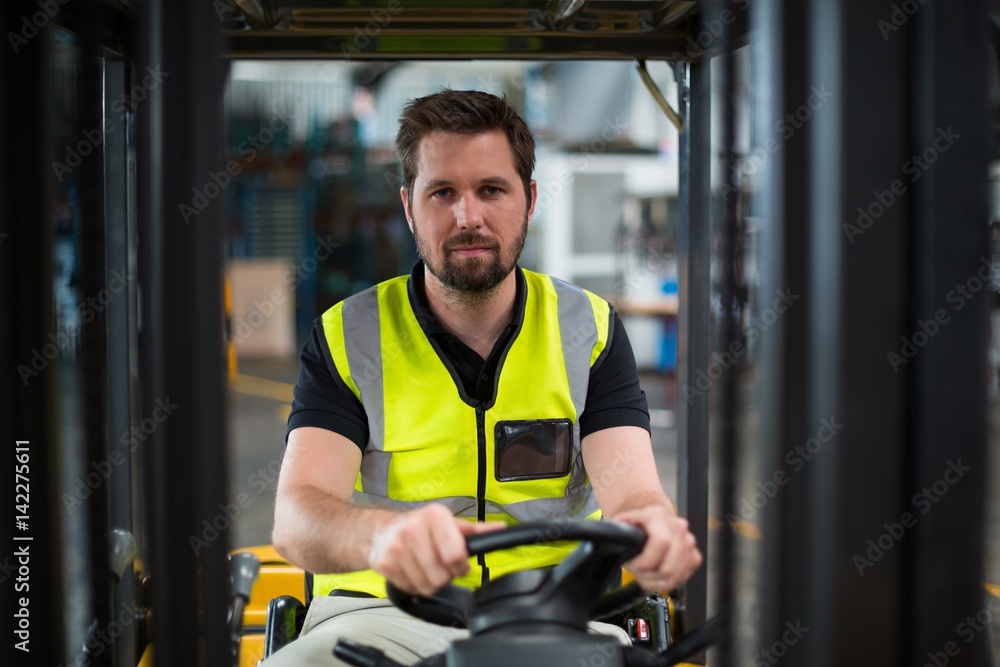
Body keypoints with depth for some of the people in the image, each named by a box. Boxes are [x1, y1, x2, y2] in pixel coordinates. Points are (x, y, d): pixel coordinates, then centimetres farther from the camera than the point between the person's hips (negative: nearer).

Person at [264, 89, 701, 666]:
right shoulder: (347, 338, 1)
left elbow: (630, 489, -7)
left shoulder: (589, 330, 7)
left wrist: (651, 528, -35)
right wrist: (388, 535, -39)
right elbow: (297, 517, -13)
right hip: (384, 612, 0)